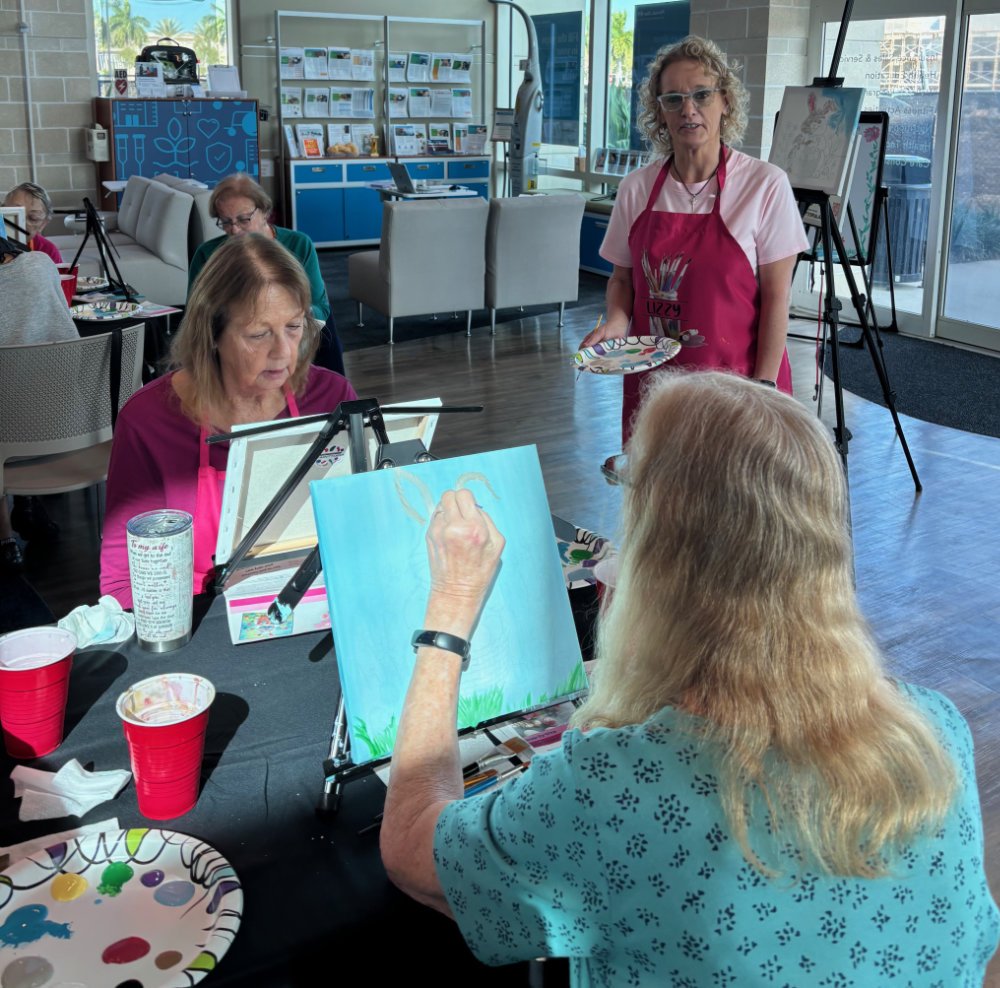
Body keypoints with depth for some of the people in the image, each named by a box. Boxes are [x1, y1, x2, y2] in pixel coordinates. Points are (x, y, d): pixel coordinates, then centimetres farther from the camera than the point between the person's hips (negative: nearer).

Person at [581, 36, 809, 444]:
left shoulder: (766, 184, -7)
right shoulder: (636, 188, 2)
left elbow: (776, 296, -7)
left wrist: (763, 388, -11)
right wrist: (616, 321, -7)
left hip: (734, 376, -3)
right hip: (652, 376, 3)